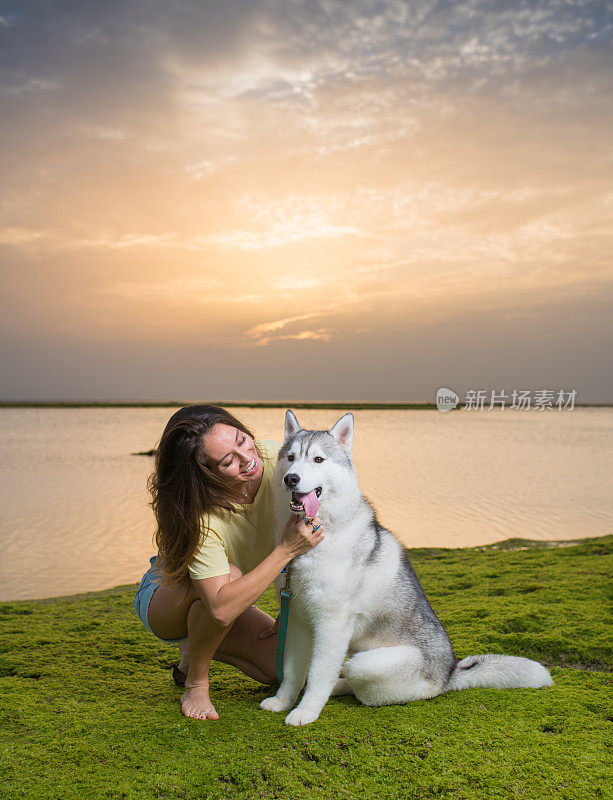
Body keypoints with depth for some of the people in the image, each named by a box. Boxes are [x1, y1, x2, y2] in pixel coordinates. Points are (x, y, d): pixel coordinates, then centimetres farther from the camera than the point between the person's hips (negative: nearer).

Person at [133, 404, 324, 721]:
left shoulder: (272, 457, -24)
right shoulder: (201, 518, -38)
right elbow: (222, 608, -43)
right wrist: (286, 550, -44)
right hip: (164, 597, -5)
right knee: (230, 574, -38)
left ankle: (199, 646, 17)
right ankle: (195, 683, -13)